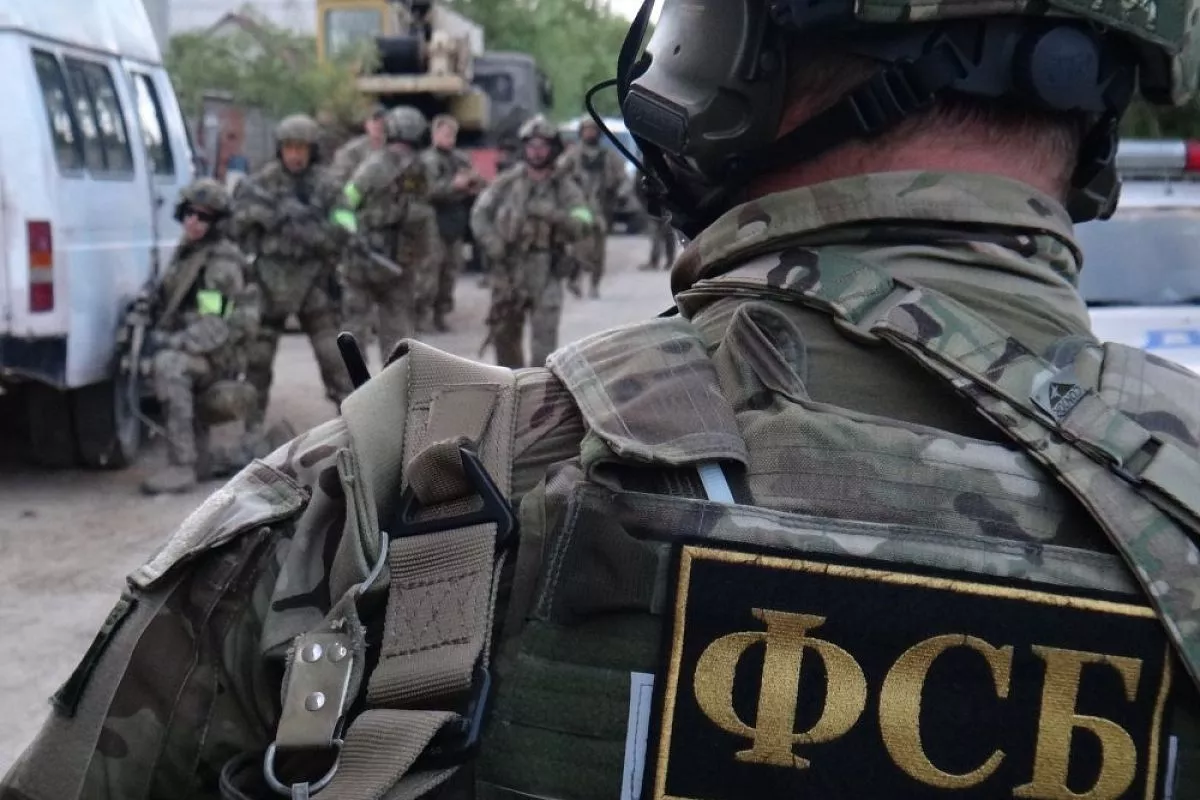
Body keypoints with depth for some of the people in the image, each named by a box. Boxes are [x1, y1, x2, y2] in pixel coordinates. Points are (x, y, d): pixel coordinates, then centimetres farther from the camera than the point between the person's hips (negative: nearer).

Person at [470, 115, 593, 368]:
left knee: (544, 336, -11)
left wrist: (554, 215, -28)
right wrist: (491, 242, -10)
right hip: (507, 269, 3)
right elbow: (480, 213, 7)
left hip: (545, 272, -3)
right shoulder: (508, 181, 4)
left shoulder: (564, 186, -1)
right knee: (503, 333, 15)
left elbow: (582, 225, -10)